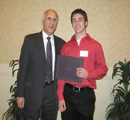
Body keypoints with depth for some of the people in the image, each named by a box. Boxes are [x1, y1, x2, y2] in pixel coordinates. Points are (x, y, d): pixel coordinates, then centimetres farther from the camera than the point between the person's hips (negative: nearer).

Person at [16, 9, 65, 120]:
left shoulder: (61, 43, 6)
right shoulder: (30, 39, -2)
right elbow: (23, 68, -4)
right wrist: (20, 94, -6)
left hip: (53, 92, 3)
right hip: (33, 90, -3)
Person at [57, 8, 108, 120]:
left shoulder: (95, 45, -2)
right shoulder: (66, 46, 4)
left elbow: (103, 69, 1)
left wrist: (88, 74, -18)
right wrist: (60, 96, 0)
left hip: (86, 94, -2)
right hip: (67, 93, 2)